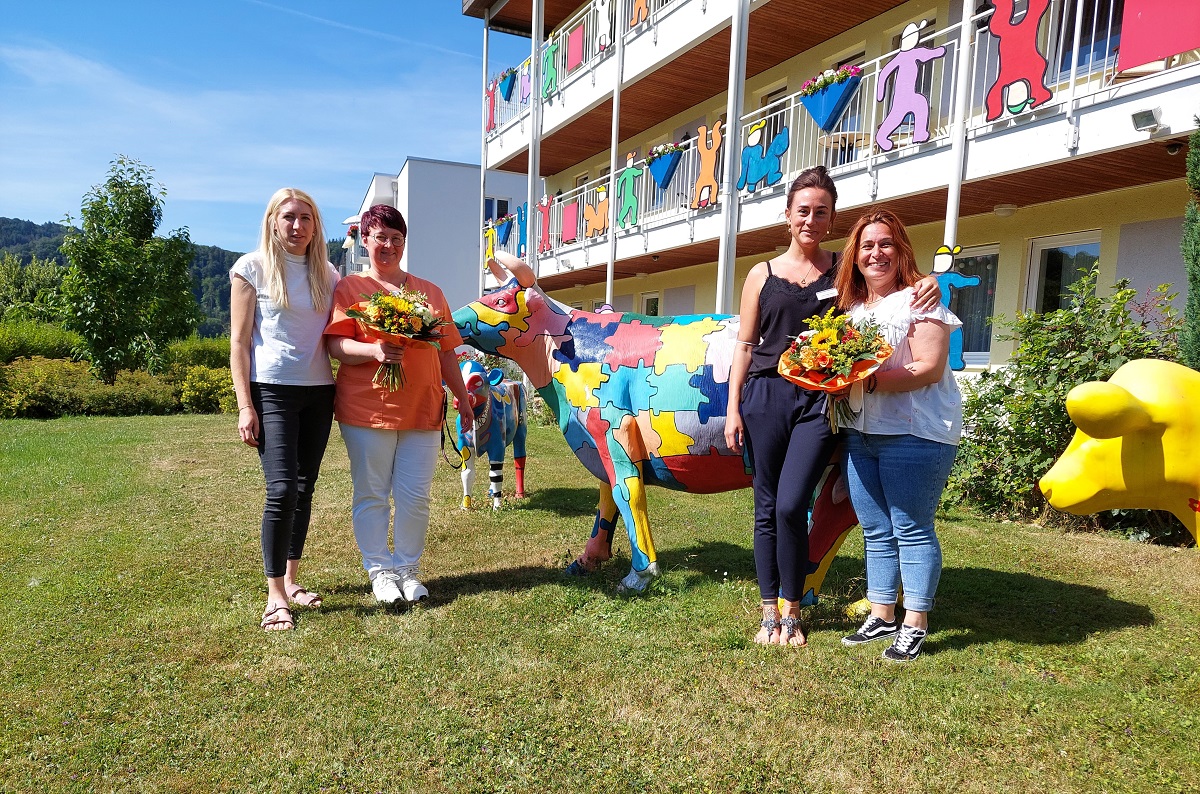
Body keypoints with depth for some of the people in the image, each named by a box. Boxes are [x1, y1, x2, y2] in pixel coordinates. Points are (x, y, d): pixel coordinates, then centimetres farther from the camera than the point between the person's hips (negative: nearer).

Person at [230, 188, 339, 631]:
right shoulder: (253, 268, 0)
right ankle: (275, 595, -2)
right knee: (282, 489, -12)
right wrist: (245, 405, -9)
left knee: (304, 489, 8)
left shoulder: (327, 274, 12)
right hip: (272, 390, -4)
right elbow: (239, 342, -3)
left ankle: (291, 579, 20)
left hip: (319, 392, 5)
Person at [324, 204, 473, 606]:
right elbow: (336, 345, -5)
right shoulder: (350, 288, 5)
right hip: (367, 407, -2)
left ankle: (408, 569, 19)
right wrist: (374, 351, -23)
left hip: (422, 408, 3)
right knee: (372, 494, 5)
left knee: (415, 496, 4)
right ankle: (379, 570, 18)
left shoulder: (429, 292, 16)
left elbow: (445, 351, 18)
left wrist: (462, 396, 15)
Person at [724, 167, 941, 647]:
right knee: (766, 508, 5)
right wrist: (732, 410, 3)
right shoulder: (762, 275, 10)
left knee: (791, 506, -11)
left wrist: (928, 284, -8)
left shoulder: (845, 271, 9)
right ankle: (769, 612, 18)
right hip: (766, 396, 2)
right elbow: (745, 345, 10)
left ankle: (792, 612, 9)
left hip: (820, 402, -1)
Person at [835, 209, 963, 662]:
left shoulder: (918, 299, -6)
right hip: (860, 433, 7)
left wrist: (871, 382, -23)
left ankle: (915, 626, 10)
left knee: (911, 530, -1)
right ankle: (880, 617, 23)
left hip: (915, 433, -7)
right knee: (875, 532, 12)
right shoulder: (850, 306, 15)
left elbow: (930, 368, -15)